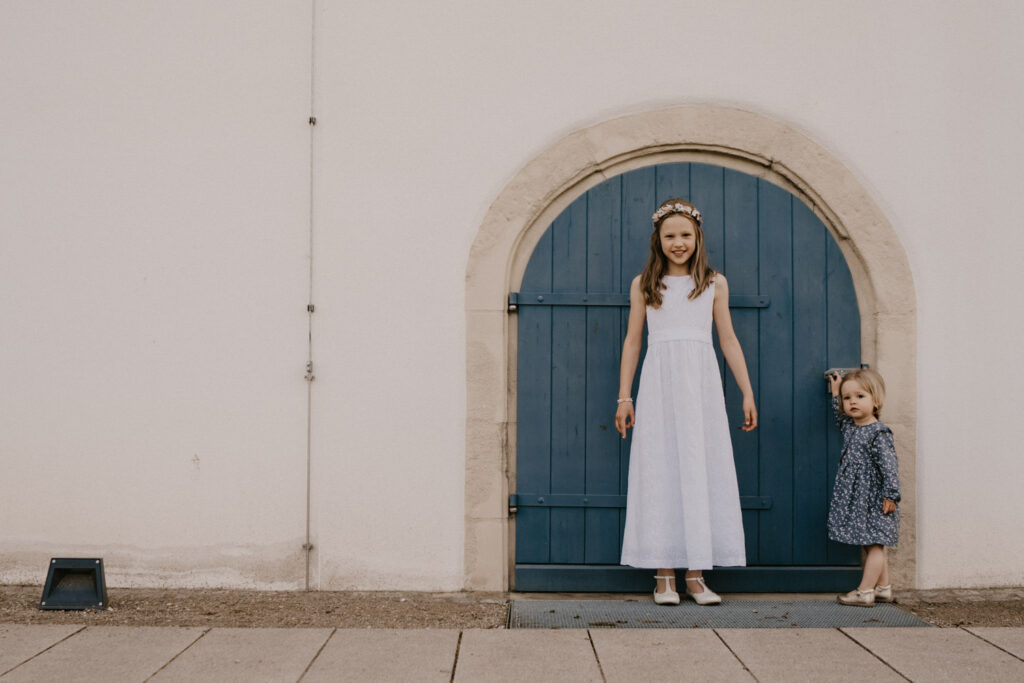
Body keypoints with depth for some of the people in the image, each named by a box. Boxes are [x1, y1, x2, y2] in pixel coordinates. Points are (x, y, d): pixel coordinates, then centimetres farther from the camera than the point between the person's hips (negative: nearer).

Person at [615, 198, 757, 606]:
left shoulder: (715, 283, 10)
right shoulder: (644, 285, 8)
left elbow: (728, 340, 12)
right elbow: (632, 342, 10)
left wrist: (747, 394, 9)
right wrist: (624, 397, 6)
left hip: (702, 382, 1)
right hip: (659, 383, -1)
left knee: (702, 470, 0)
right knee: (661, 471, -2)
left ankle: (696, 574, 6)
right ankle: (664, 575, 3)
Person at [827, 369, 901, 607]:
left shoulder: (878, 433, -15)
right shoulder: (850, 427, 9)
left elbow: (889, 466, -18)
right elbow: (842, 418, 34)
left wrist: (891, 496, -21)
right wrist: (835, 394, 28)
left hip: (873, 498, -9)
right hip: (855, 497, 9)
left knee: (874, 544, -4)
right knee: (873, 545, 14)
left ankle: (865, 591, -5)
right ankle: (883, 588, 21)